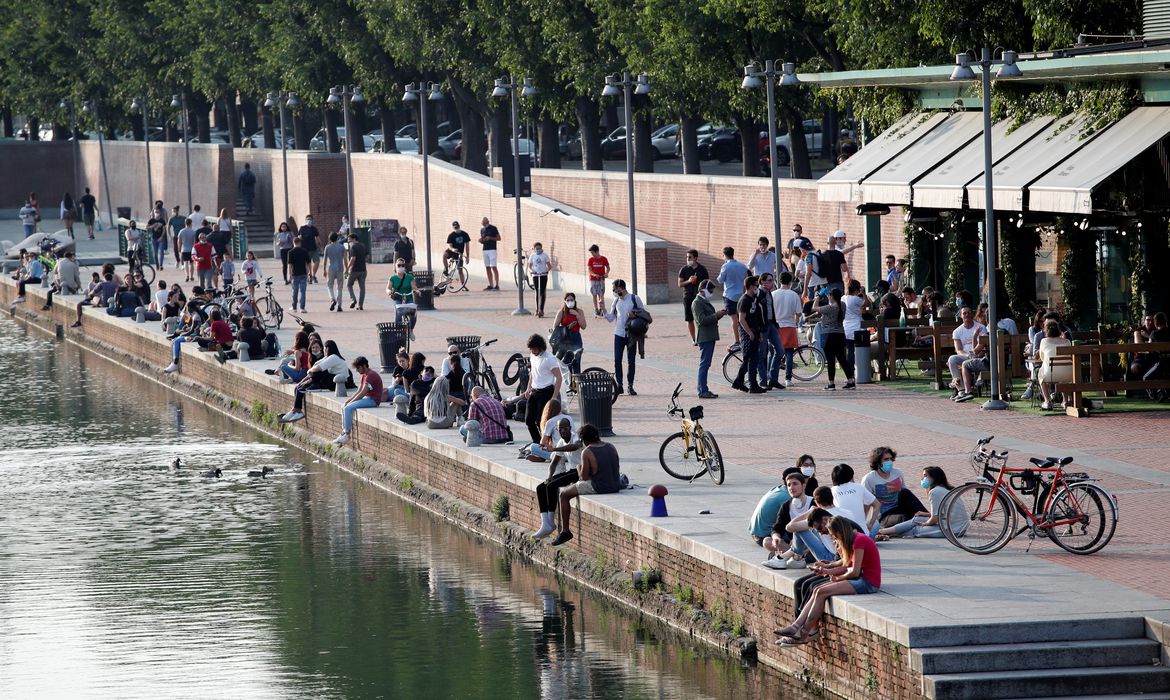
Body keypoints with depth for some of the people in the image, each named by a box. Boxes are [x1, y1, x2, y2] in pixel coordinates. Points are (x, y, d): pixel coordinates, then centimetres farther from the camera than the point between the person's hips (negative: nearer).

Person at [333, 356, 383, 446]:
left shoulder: (371, 375, -18)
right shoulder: (364, 375, 15)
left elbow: (362, 393, -21)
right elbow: (359, 391, 15)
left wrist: (350, 402, -15)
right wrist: (349, 399, 1)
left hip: (373, 400, -11)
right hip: (367, 398, 11)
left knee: (348, 408, -23)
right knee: (344, 407, 9)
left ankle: (346, 436, -18)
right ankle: (344, 432, 7)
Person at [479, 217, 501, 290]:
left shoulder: (493, 228, -4)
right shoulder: (482, 230, 15)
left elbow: (498, 238, -3)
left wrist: (490, 238, -17)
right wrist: (481, 241, -1)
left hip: (492, 249, -6)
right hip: (485, 250, 6)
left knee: (494, 267, -10)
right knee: (487, 268, 4)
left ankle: (496, 285, -11)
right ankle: (490, 285, 7)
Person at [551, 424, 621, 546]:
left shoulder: (587, 452, -12)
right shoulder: (611, 447, 6)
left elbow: (584, 477, -11)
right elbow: (617, 468, 14)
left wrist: (579, 470, 12)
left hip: (598, 487, -7)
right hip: (615, 486, 7)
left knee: (564, 494, 12)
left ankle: (565, 531, 11)